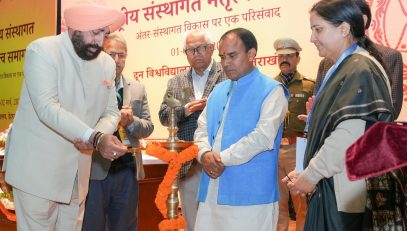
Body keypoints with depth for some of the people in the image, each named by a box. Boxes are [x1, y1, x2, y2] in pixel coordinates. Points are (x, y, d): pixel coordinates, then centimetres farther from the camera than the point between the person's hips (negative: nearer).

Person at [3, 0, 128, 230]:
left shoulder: (106, 64, 6)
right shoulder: (42, 50, -11)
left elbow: (111, 111, 7)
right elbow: (47, 108, -23)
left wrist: (101, 136, -17)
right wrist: (95, 138, -33)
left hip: (78, 172, 6)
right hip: (38, 166, -5)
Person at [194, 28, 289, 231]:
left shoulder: (271, 90, -5)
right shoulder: (218, 91, 17)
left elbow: (263, 137, -16)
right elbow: (202, 129, 15)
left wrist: (222, 159, -13)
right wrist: (205, 155, -7)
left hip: (250, 195, -6)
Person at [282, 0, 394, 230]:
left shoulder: (360, 69, -14)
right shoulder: (343, 67, 14)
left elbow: (349, 136, -23)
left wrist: (311, 175, -13)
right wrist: (308, 173, 6)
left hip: (344, 194, -8)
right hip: (330, 187, 8)